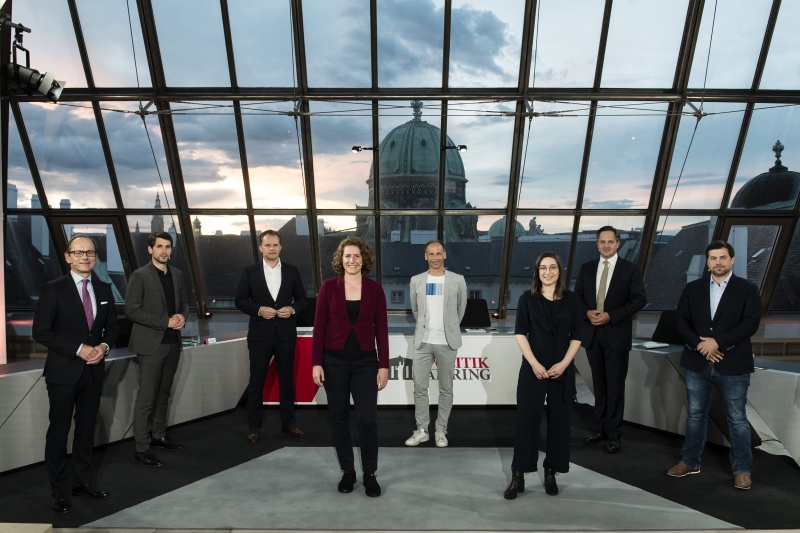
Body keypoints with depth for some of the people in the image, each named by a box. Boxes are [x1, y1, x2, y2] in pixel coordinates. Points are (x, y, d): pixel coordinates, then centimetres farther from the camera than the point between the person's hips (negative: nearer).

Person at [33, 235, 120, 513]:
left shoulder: (104, 289, 5)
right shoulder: (54, 289, -9)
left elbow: (112, 325, 12)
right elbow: (41, 332, -12)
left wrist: (104, 345, -9)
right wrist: (78, 350, -19)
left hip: (94, 370, 5)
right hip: (64, 371, -4)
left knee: (87, 428, 15)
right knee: (59, 430, 6)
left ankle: (83, 481, 30)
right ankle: (58, 490, 20)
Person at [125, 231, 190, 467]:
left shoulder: (177, 274, 10)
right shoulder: (140, 276, -8)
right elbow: (132, 310, -14)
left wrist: (182, 316, -4)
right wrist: (165, 322, -17)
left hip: (172, 343, 6)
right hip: (151, 344, -6)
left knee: (163, 394, 16)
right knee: (147, 397, -3)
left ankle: (158, 435, 29)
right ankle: (142, 448, 5)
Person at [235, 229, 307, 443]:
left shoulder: (292, 271, 4)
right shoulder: (250, 272, 0)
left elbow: (302, 298, 7)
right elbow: (240, 300, 0)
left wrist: (292, 309, -13)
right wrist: (258, 310, -16)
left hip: (286, 333, 1)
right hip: (260, 333, -1)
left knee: (287, 379, 11)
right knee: (256, 381, 6)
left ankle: (288, 421, 25)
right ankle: (254, 425, 18)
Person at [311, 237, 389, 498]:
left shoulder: (375, 288, 0)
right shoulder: (328, 286, -2)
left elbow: (381, 329, 1)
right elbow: (319, 327, -1)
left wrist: (383, 365, -2)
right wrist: (316, 362, -6)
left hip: (365, 362, 0)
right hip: (334, 361, 0)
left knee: (367, 419, -4)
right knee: (339, 419, 8)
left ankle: (370, 474, 15)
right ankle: (347, 471, 26)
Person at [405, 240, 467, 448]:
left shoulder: (457, 280, -1)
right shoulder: (416, 281, 4)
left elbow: (461, 309, 11)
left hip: (447, 342, -1)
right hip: (422, 342, 2)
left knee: (446, 389, 6)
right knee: (419, 387, 4)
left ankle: (441, 430, 18)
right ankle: (421, 430, 16)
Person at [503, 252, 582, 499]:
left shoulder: (570, 300, 4)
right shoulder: (527, 299, 1)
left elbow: (577, 336, 3)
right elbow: (520, 334, -3)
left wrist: (563, 364, -9)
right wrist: (534, 364, -13)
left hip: (563, 370, 2)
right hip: (533, 368, -1)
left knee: (559, 421, 7)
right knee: (526, 420, -1)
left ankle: (551, 473, 21)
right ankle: (518, 475, 7)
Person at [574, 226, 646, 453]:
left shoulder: (630, 269, -3)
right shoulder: (587, 268, 8)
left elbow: (639, 299, -8)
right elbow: (577, 296, 10)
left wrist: (610, 316, -17)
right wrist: (588, 312, -11)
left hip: (616, 335, -3)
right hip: (592, 334, 4)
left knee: (615, 385, 2)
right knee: (599, 384, 12)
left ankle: (614, 434, 12)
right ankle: (600, 428, 23)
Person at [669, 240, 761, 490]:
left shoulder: (747, 289, -1)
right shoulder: (692, 288, 7)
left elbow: (751, 324, -11)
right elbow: (681, 319, 2)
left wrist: (717, 342, -18)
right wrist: (699, 345, -12)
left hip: (733, 365, -3)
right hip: (697, 363, 3)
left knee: (737, 418, 6)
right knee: (696, 414, 13)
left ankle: (742, 469, 20)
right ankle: (690, 462, 24)